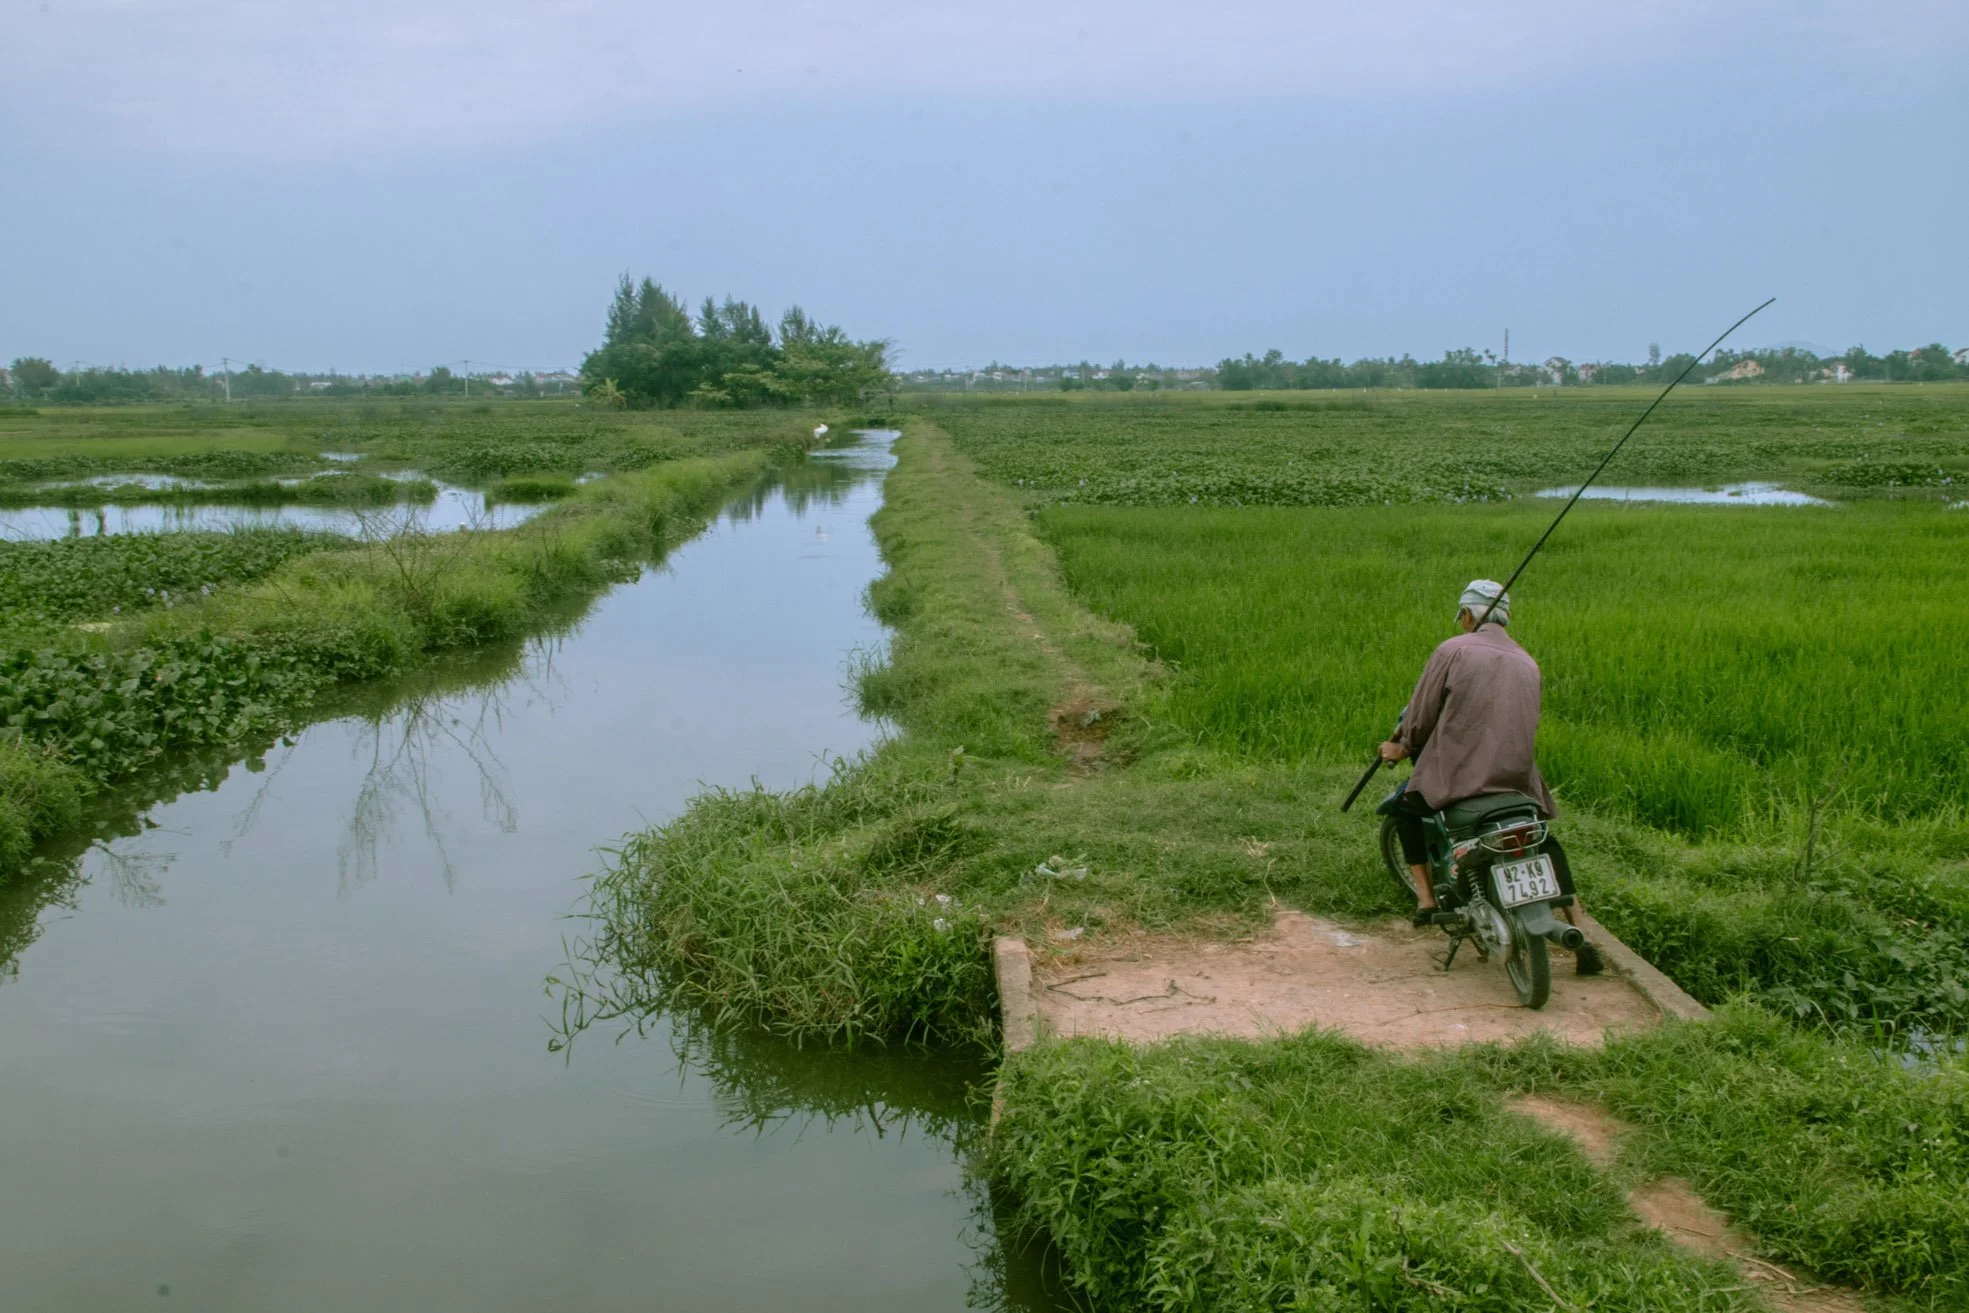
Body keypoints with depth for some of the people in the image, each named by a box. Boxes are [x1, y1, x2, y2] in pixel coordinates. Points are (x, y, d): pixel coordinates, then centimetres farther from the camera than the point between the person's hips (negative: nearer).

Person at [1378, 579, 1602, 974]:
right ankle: (1580, 939, 15)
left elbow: (1421, 717, -2)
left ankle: (1426, 899, 15)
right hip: (1519, 775, 5)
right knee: (1546, 845, 23)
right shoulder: (1527, 662, 15)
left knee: (1406, 809, 23)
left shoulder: (1452, 651, -2)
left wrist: (1403, 747, 18)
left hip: (1458, 773, -4)